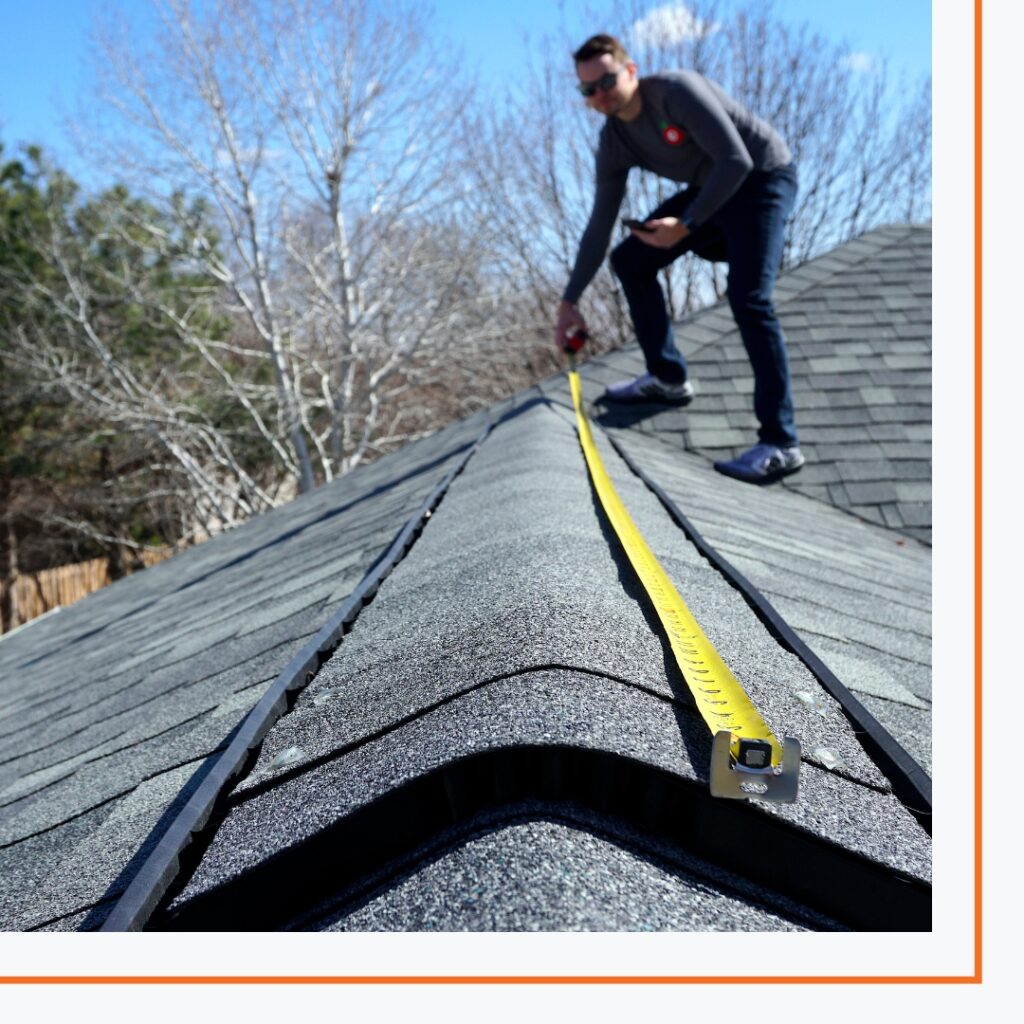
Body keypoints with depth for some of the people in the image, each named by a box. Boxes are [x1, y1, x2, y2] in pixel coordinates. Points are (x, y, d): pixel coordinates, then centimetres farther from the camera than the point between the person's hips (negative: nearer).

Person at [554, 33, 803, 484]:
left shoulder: (677, 91, -24)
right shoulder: (614, 142, -2)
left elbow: (737, 161, -28)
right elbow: (600, 224, 3)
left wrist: (686, 225, -31)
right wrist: (569, 301, 3)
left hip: (762, 179, -8)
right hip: (710, 189, 8)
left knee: (747, 297, -27)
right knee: (629, 260, 5)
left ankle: (780, 443, -27)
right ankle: (668, 377, 16)